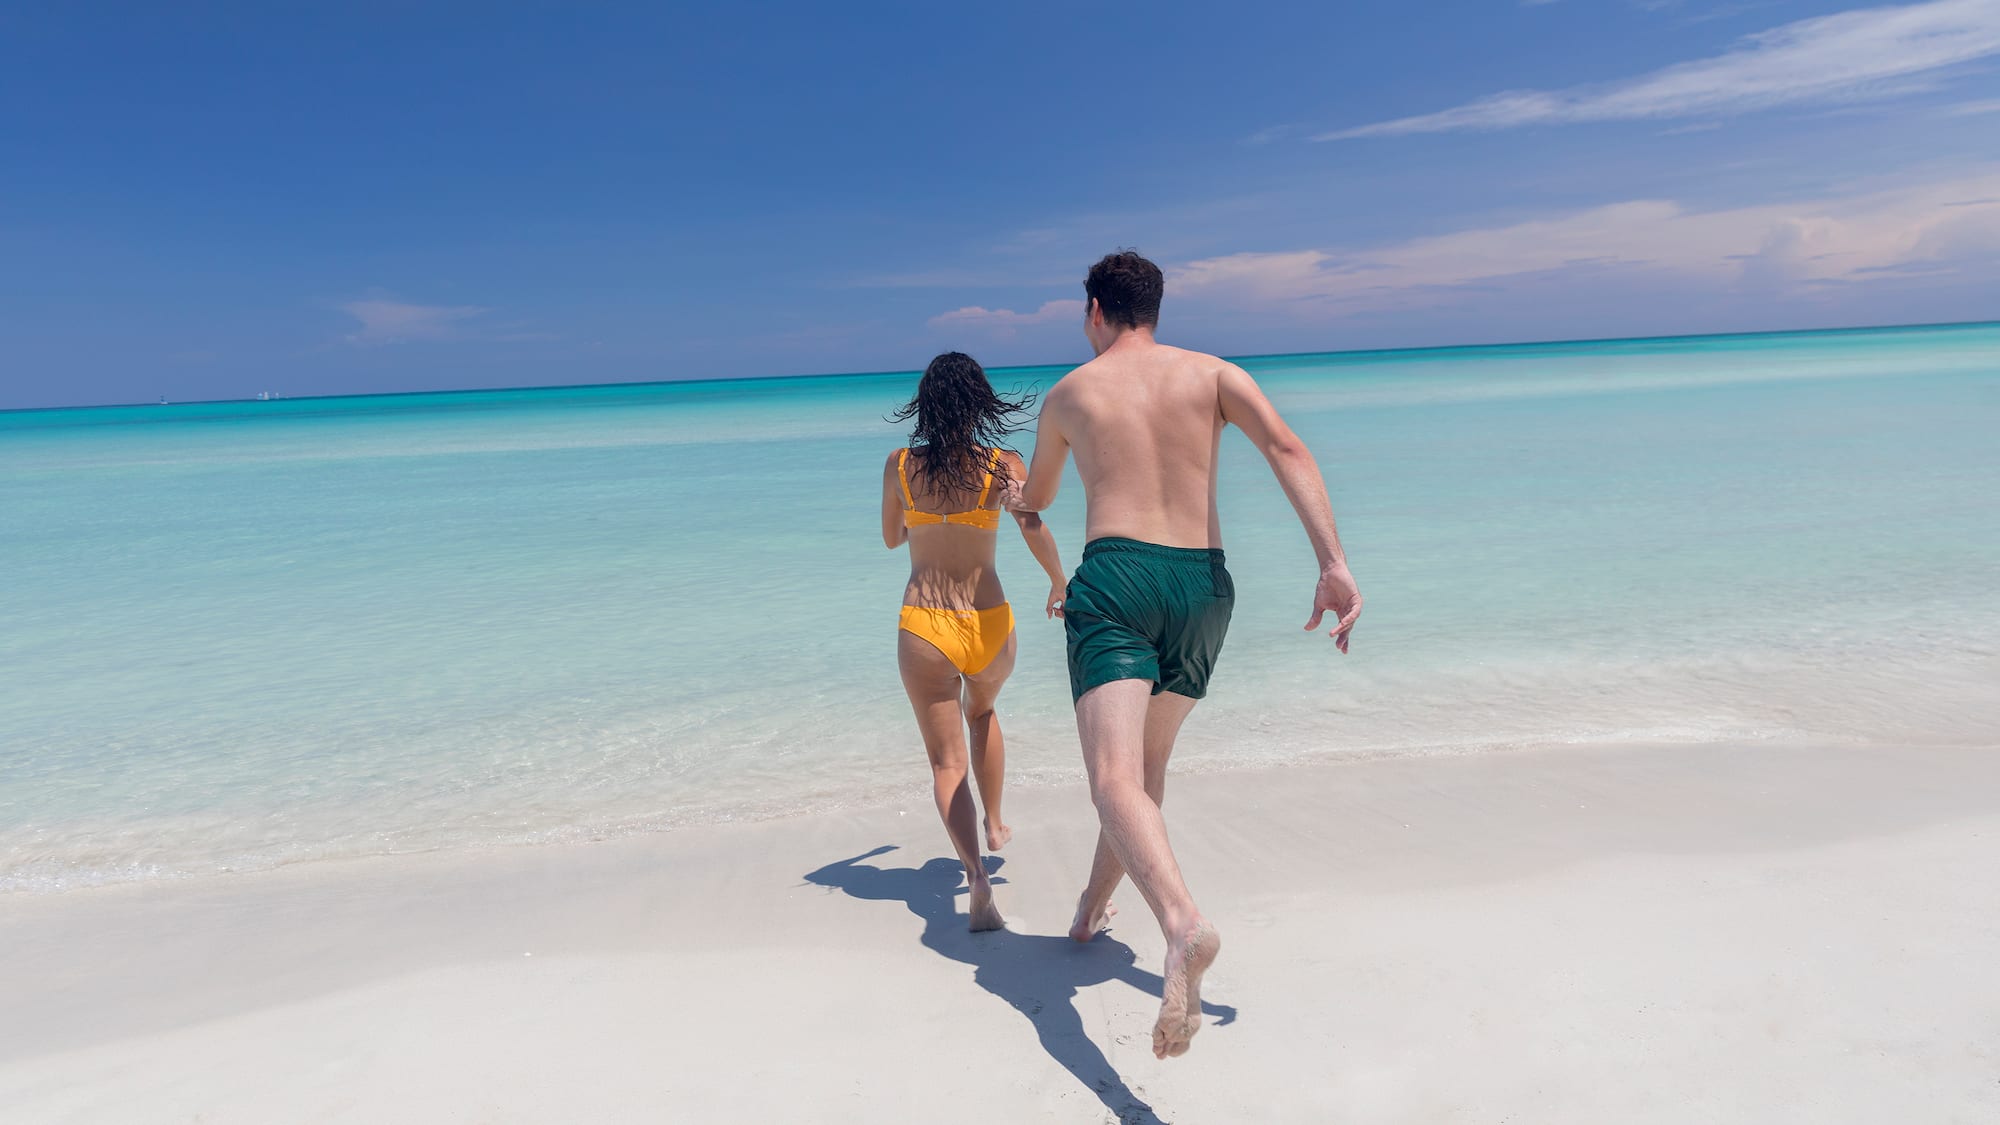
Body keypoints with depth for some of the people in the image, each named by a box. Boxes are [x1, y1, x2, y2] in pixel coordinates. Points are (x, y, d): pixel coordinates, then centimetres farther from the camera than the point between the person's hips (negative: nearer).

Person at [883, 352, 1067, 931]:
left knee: (946, 759, 6)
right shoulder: (1002, 465, -5)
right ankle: (995, 826, 44)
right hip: (988, 625, 1)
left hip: (922, 626, -1)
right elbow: (1036, 531, -19)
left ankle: (976, 874, -11)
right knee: (983, 714, 32)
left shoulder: (900, 465, 0)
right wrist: (1060, 585, -2)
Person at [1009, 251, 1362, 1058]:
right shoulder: (1213, 374, 12)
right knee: (1148, 761, 22)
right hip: (1203, 585, 3)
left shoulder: (1067, 394, 14)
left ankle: (1183, 925, -42)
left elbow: (1036, 497, 32)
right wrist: (1334, 562, -14)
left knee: (1114, 780, -16)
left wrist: (1018, 501, 58)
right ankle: (1092, 908, 37)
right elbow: (1286, 448, -7)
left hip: (1115, 576, -3)